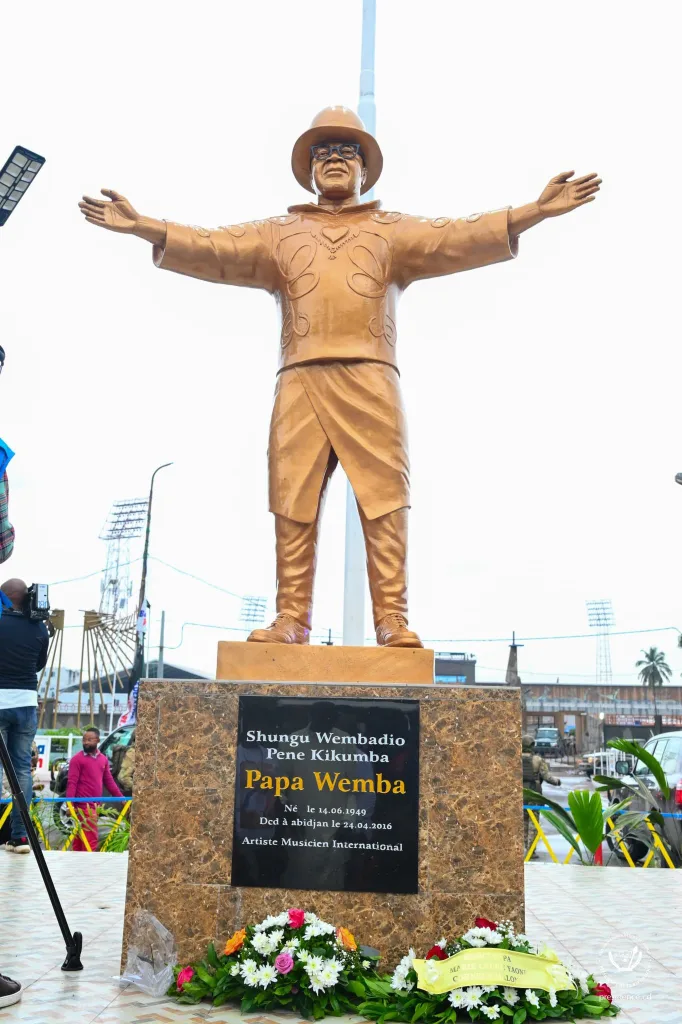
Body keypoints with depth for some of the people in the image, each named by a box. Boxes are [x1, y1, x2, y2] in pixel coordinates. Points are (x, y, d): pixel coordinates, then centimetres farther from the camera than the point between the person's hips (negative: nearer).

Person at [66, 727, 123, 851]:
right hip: (84, 805, -6)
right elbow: (72, 782, -11)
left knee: (80, 839, 12)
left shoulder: (103, 759, 13)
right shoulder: (77, 759, -5)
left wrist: (120, 797, 12)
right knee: (91, 838, -8)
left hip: (95, 804, 6)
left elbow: (109, 781, 18)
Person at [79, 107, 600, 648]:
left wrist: (535, 211, -3)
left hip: (371, 378, -1)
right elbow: (215, 247, 14)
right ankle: (291, 619, -1)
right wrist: (142, 225, 2)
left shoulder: (394, 230, 22)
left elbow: (459, 236, 9)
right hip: (300, 380, 1)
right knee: (294, 501, -4)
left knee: (385, 496, -9)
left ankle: (394, 619, -8)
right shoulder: (279, 233, 25)